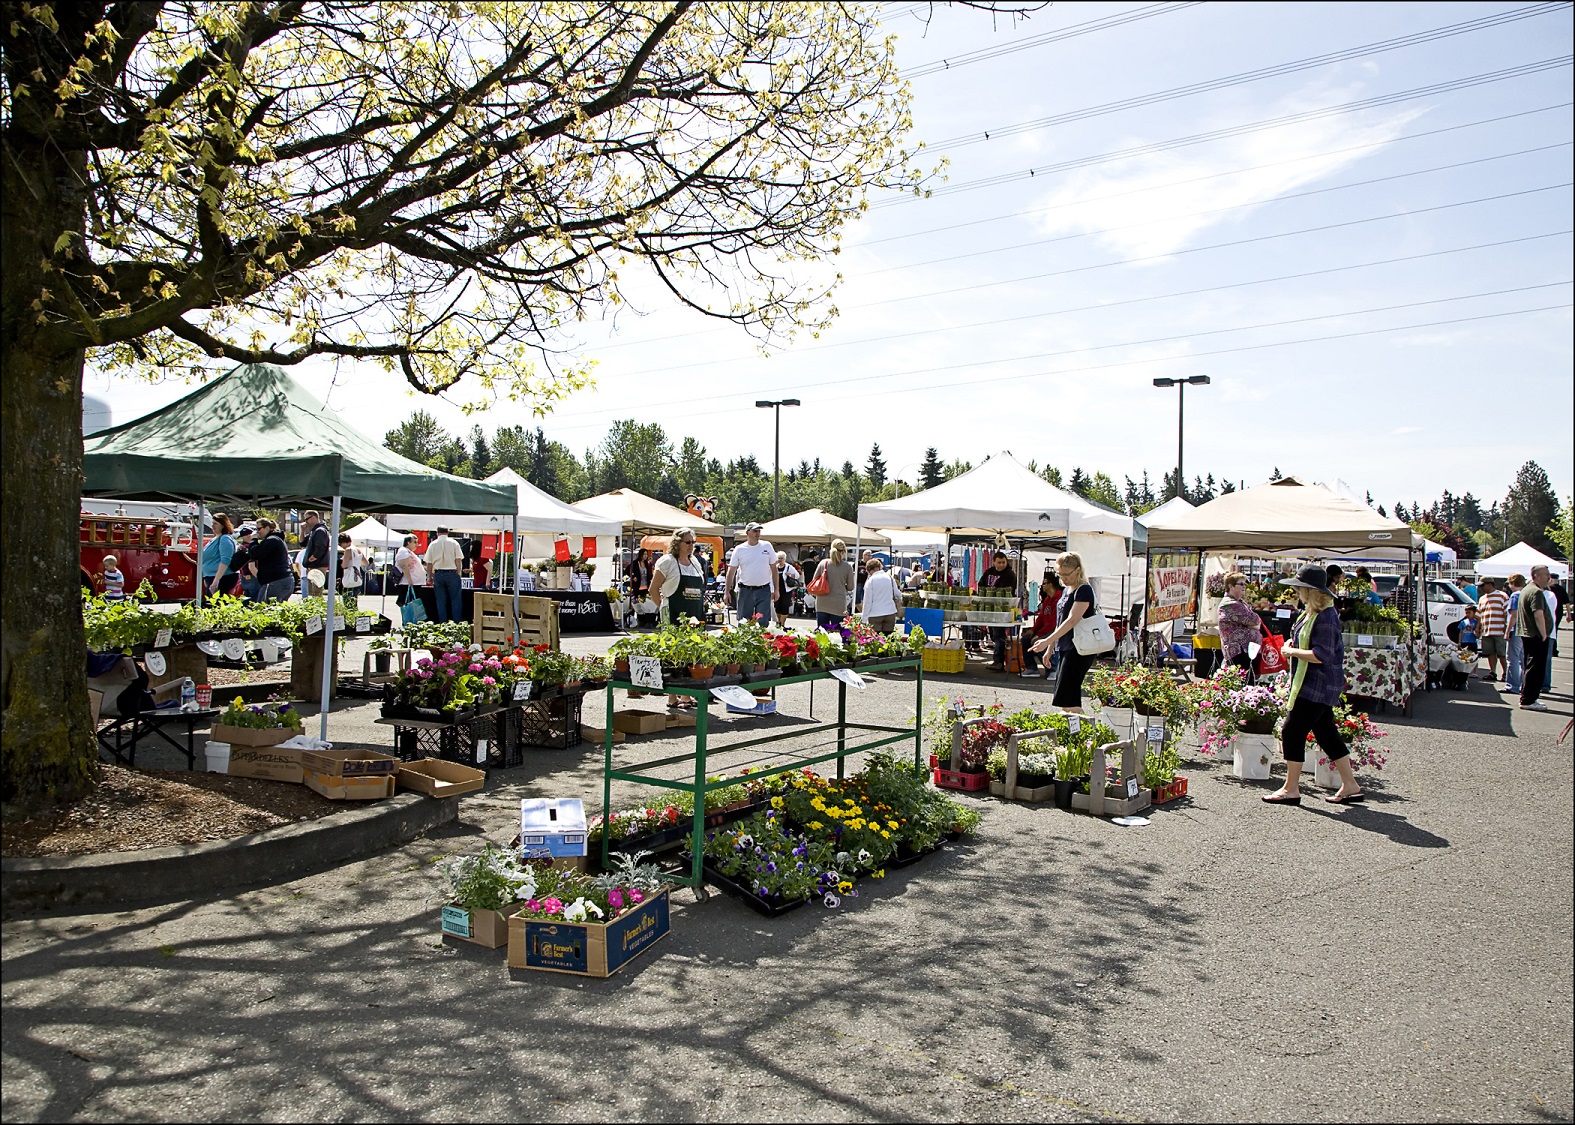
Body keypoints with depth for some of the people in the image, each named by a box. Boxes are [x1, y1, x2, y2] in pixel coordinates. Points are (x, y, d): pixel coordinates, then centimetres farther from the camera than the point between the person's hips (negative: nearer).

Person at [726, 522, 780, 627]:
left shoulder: (767, 546, 4)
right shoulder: (739, 549, 1)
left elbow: (774, 569, 9)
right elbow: (731, 571, 4)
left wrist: (776, 590, 5)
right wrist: (727, 592, -1)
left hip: (764, 591, 0)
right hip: (745, 591, 0)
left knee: (763, 623, -4)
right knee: (743, 623, 6)